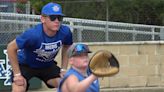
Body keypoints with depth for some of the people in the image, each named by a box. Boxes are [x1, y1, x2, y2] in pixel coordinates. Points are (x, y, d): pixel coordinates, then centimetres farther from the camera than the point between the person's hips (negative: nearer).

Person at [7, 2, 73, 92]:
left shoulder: (65, 32, -23)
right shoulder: (33, 34, -37)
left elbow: (66, 47, 1)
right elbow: (11, 48, -28)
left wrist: (63, 69, -4)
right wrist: (17, 74, -24)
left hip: (48, 66, 5)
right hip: (25, 64, -5)